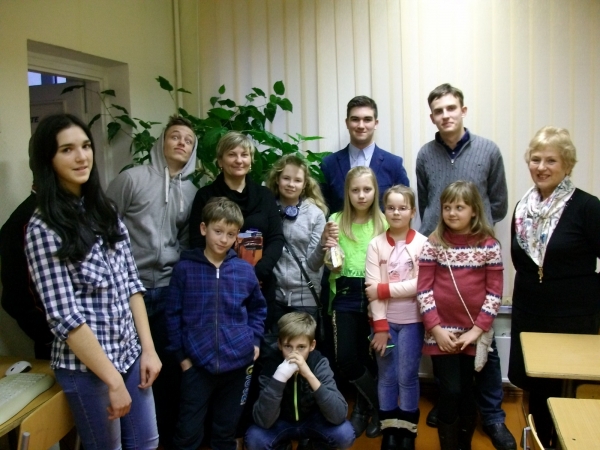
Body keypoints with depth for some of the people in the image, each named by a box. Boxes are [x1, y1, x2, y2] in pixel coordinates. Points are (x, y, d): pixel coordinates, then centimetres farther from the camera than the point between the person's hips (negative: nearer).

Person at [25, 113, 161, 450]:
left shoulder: (106, 210, 5)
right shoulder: (43, 228, -15)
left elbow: (131, 282, 7)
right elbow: (64, 316, -18)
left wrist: (148, 347, 2)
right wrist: (113, 380, -17)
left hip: (131, 352, 6)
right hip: (85, 365, -6)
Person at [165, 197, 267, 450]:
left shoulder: (245, 270, 0)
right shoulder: (185, 268, -6)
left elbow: (258, 308, 14)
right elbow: (173, 314, -1)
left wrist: (254, 340, 3)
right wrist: (180, 354, -2)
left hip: (237, 362, 2)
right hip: (197, 363, -2)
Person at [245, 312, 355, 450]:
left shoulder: (319, 363, -24)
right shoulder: (272, 366, -23)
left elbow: (339, 416, -34)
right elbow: (264, 421, -31)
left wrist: (309, 375, -44)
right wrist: (279, 377, -42)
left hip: (313, 421, 0)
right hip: (282, 423, 0)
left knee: (345, 433, -28)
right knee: (254, 439, -29)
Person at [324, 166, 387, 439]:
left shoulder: (384, 222, 1)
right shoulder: (336, 221, 2)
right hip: (345, 297, 1)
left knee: (367, 356, 5)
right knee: (345, 358, -2)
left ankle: (364, 407, 31)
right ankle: (379, 405, 22)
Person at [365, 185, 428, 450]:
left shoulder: (422, 243, -5)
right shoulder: (376, 244, -1)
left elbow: (420, 285, -12)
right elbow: (372, 288, -7)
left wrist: (384, 289, -15)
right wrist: (380, 326, -12)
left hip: (411, 321, -1)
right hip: (384, 321, 2)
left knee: (407, 378, 5)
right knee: (386, 378, 9)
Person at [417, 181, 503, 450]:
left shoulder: (489, 245, -3)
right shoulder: (433, 244, -4)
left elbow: (494, 292, -3)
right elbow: (423, 289, -6)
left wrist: (476, 330, -10)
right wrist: (436, 329, -11)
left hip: (474, 334, 1)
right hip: (442, 332, -1)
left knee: (467, 392, 11)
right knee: (451, 392, -4)